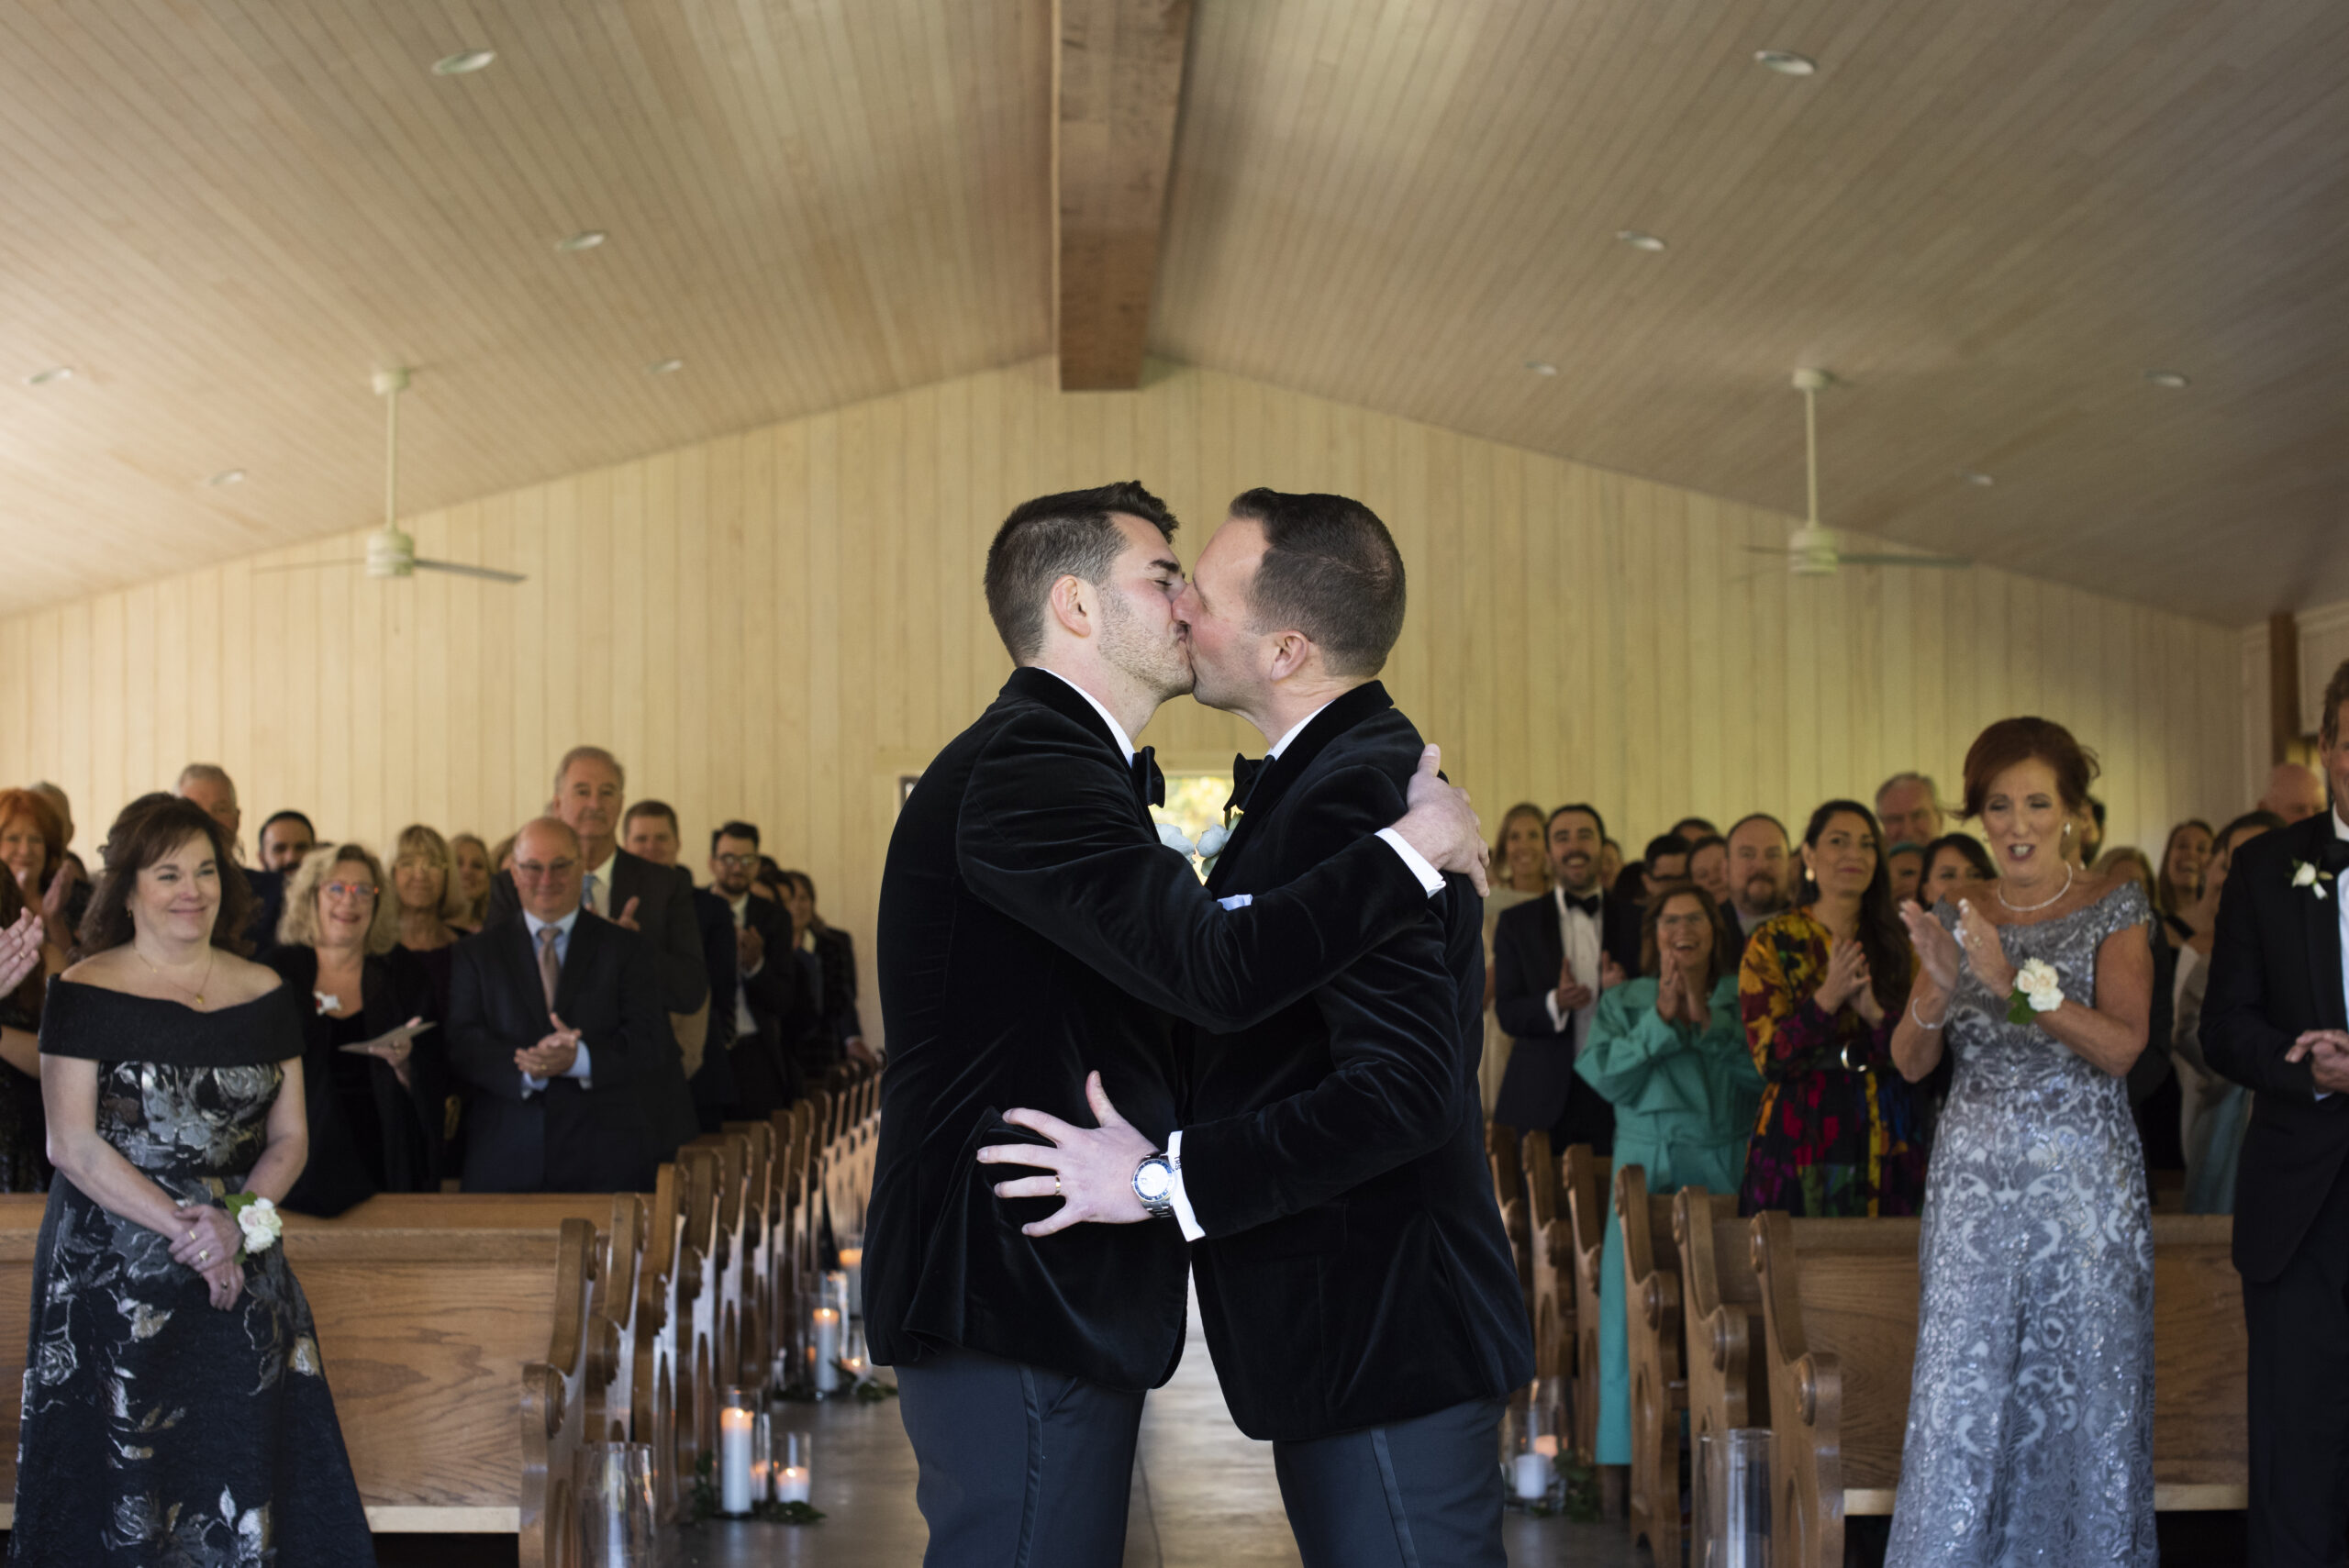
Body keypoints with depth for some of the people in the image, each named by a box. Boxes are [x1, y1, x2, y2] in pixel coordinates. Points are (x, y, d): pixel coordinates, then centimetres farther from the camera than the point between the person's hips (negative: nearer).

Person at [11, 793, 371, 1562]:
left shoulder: (265, 995, 9)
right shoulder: (84, 994, -4)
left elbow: (290, 1137, 8)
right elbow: (73, 1145, -9)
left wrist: (241, 1220, -11)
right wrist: (186, 1227, -15)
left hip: (240, 1267, 4)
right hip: (112, 1277, -3)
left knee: (242, 1464, -2)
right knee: (120, 1474, -3)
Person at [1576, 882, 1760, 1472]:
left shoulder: (1742, 999, 11)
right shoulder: (1622, 1003, 14)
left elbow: (1761, 1069, -4)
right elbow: (1610, 1079, -1)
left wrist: (1708, 1019, -11)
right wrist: (1662, 1019, -8)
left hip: (1727, 1173, 0)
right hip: (1647, 1174, 0)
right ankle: (1633, 1461, 0)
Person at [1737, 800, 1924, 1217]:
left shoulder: (1895, 943, 11)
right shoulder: (1772, 943, 1)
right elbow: (1769, 1059, -7)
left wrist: (1874, 1013, -14)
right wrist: (1827, 999, -20)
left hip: (1885, 1142, 3)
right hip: (1802, 1140, -3)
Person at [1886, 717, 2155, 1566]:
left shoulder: (2114, 908, 0)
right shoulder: (1957, 919, 9)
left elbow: (2122, 1047, -12)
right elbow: (1911, 1062, 4)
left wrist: (2015, 981, -23)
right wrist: (1938, 987, -15)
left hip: (2083, 1179, -2)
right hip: (1975, 1179, 2)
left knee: (2083, 1387, 1)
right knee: (1960, 1390, -3)